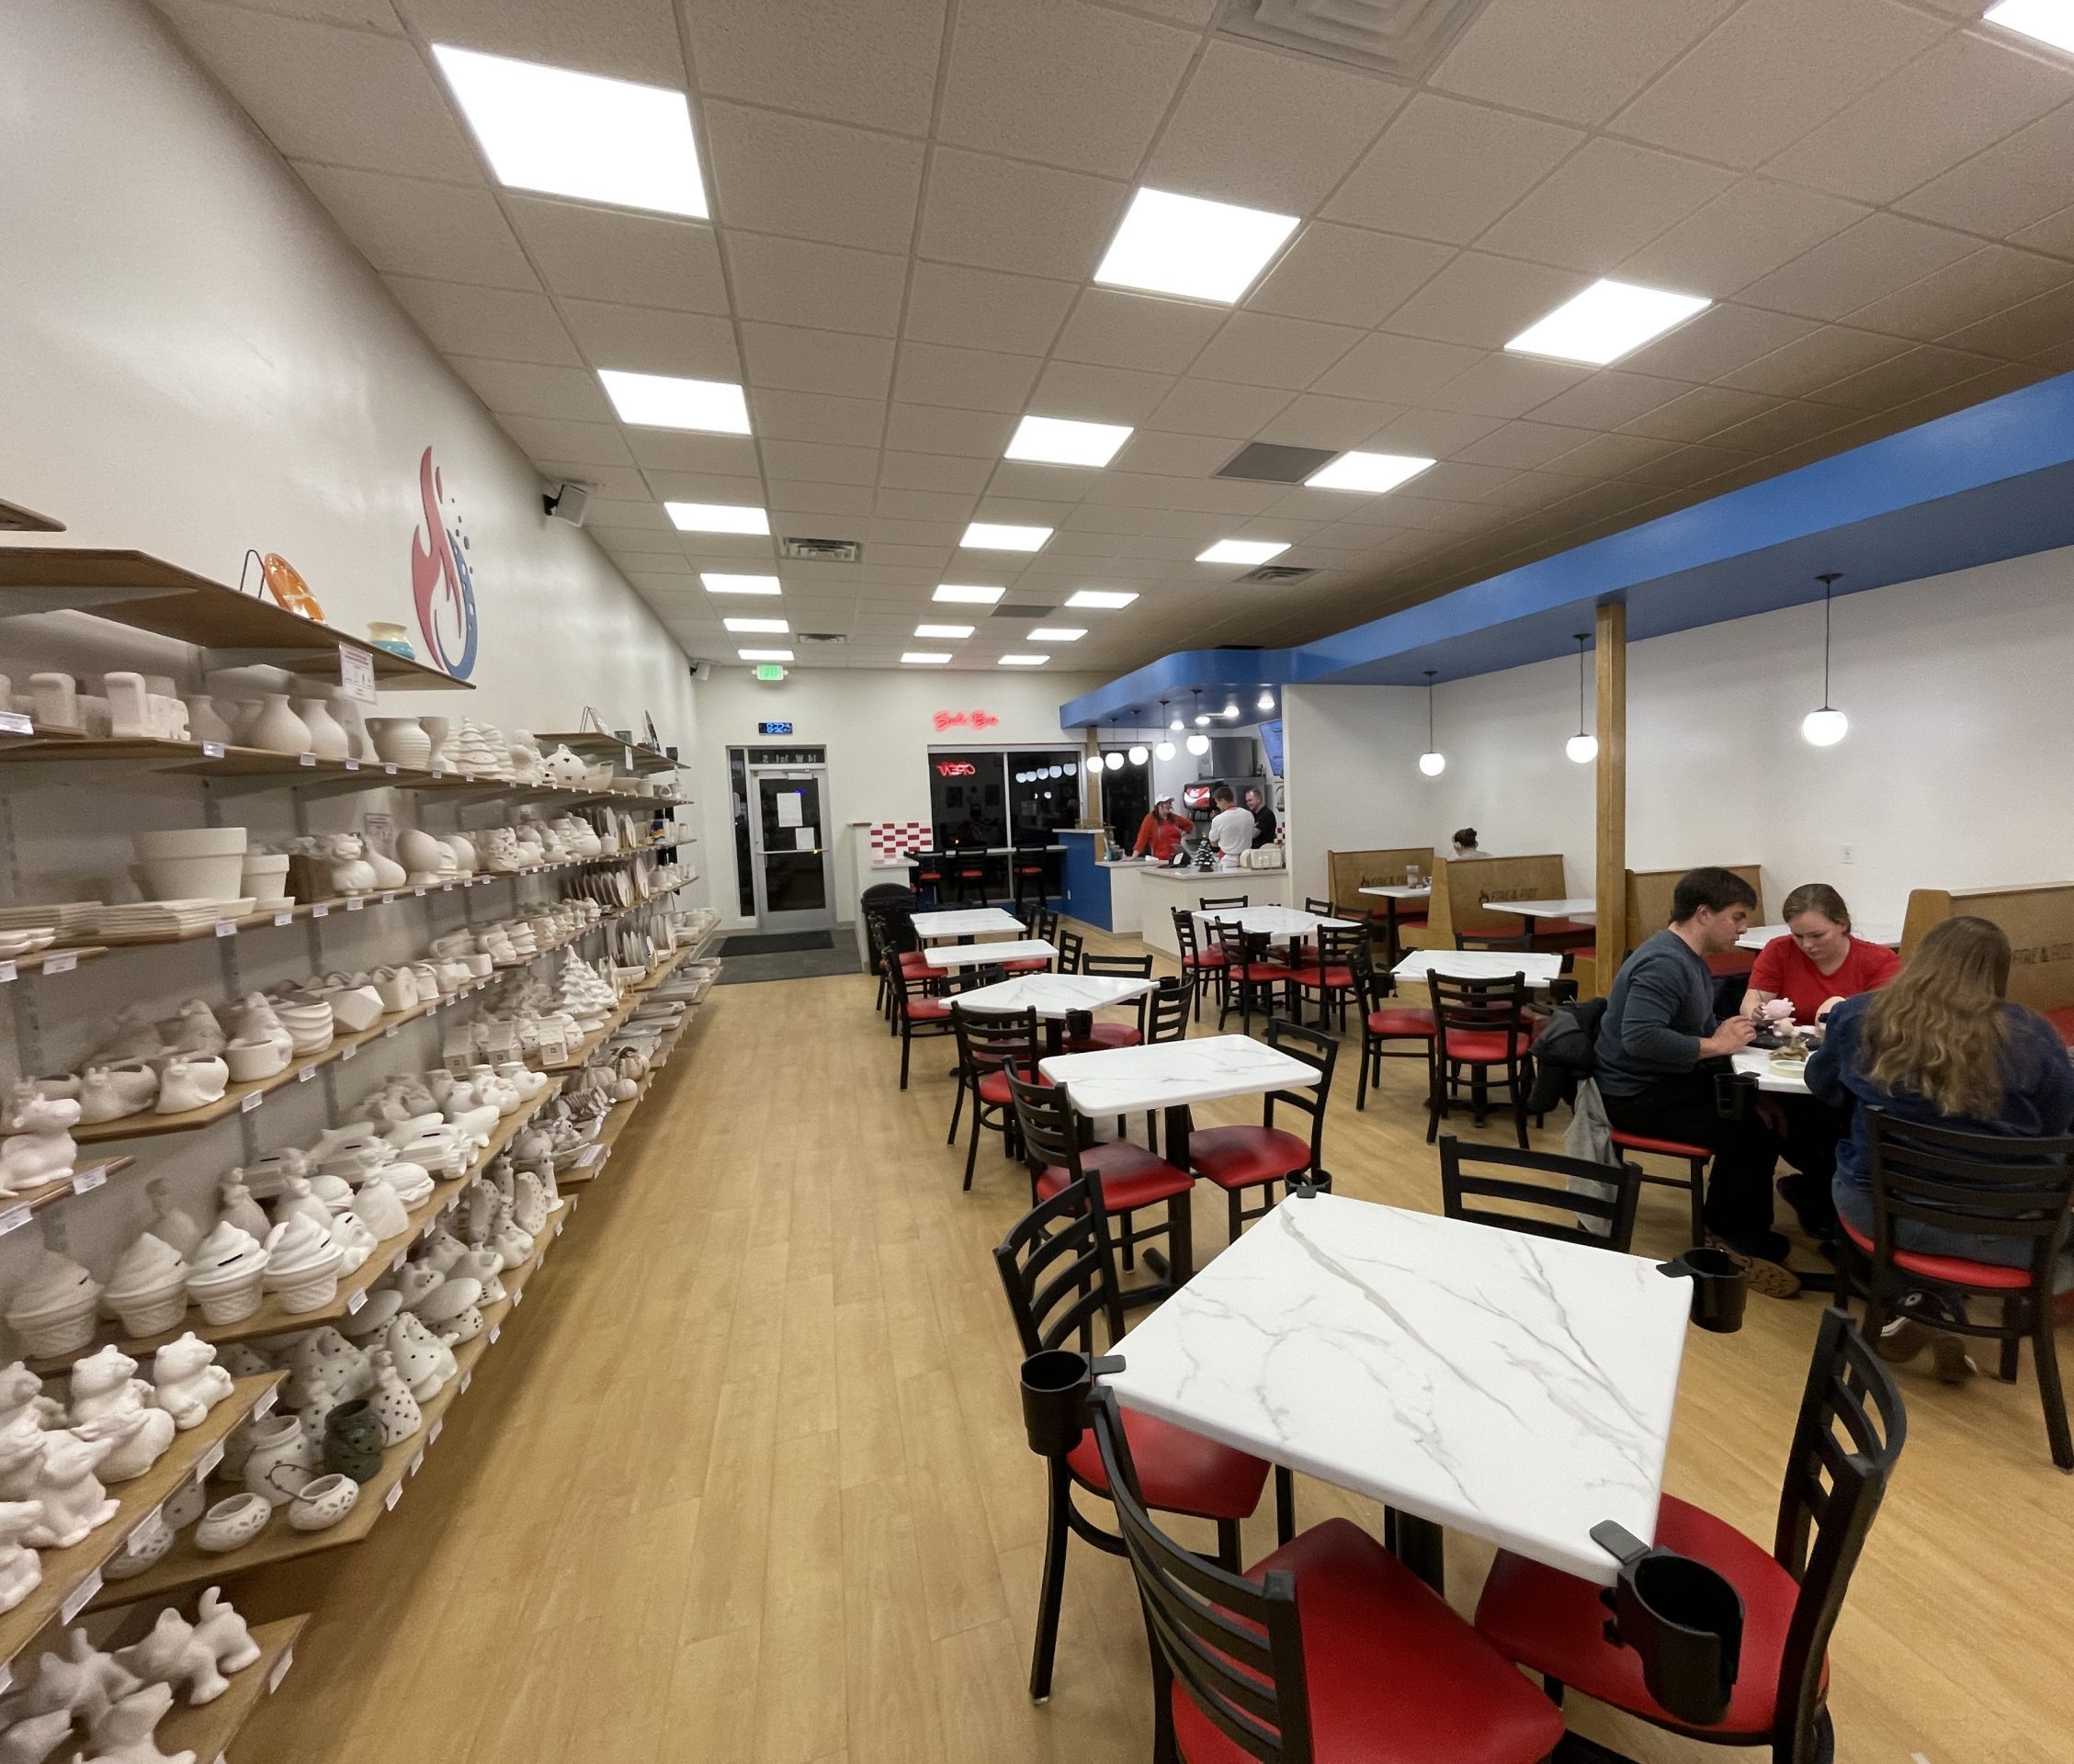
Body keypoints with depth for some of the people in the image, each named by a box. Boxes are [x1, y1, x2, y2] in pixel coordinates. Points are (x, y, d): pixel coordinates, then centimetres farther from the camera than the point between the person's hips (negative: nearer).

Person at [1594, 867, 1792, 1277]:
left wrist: (1737, 1028, 2)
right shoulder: (1664, 963, -22)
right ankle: (1730, 1240, 3)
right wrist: (1714, 1046, -22)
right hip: (1639, 1095, -10)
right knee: (1749, 1133, -18)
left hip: (1670, 1082, 10)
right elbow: (1641, 1037, -34)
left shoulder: (1688, 958, 13)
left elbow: (1696, 1027, 20)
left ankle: (1746, 1230, 15)